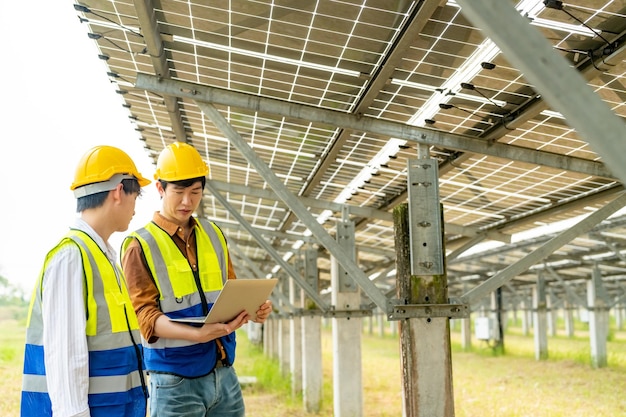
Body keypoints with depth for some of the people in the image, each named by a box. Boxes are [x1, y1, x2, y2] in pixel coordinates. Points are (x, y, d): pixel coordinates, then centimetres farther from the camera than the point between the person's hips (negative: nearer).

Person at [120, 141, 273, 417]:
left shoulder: (214, 235, 10)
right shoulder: (141, 245, -6)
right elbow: (144, 315, -13)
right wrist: (198, 334, -28)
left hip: (224, 373, 5)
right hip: (175, 380, -5)